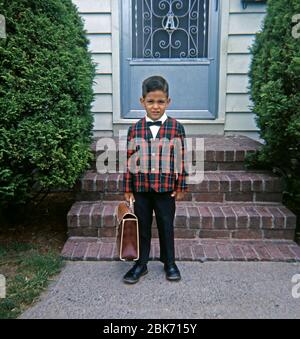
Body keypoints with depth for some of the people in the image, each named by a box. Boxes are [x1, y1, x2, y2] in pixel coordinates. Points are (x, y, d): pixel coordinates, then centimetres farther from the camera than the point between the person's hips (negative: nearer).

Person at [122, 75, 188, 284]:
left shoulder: (176, 127, -5)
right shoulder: (135, 129, -1)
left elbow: (181, 159, -1)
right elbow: (130, 160, 2)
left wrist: (181, 187, -1)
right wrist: (128, 188, 2)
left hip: (166, 188, -1)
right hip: (141, 188, 1)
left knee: (166, 226, 13)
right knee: (142, 227, 13)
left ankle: (170, 263, 33)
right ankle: (141, 264, 30)